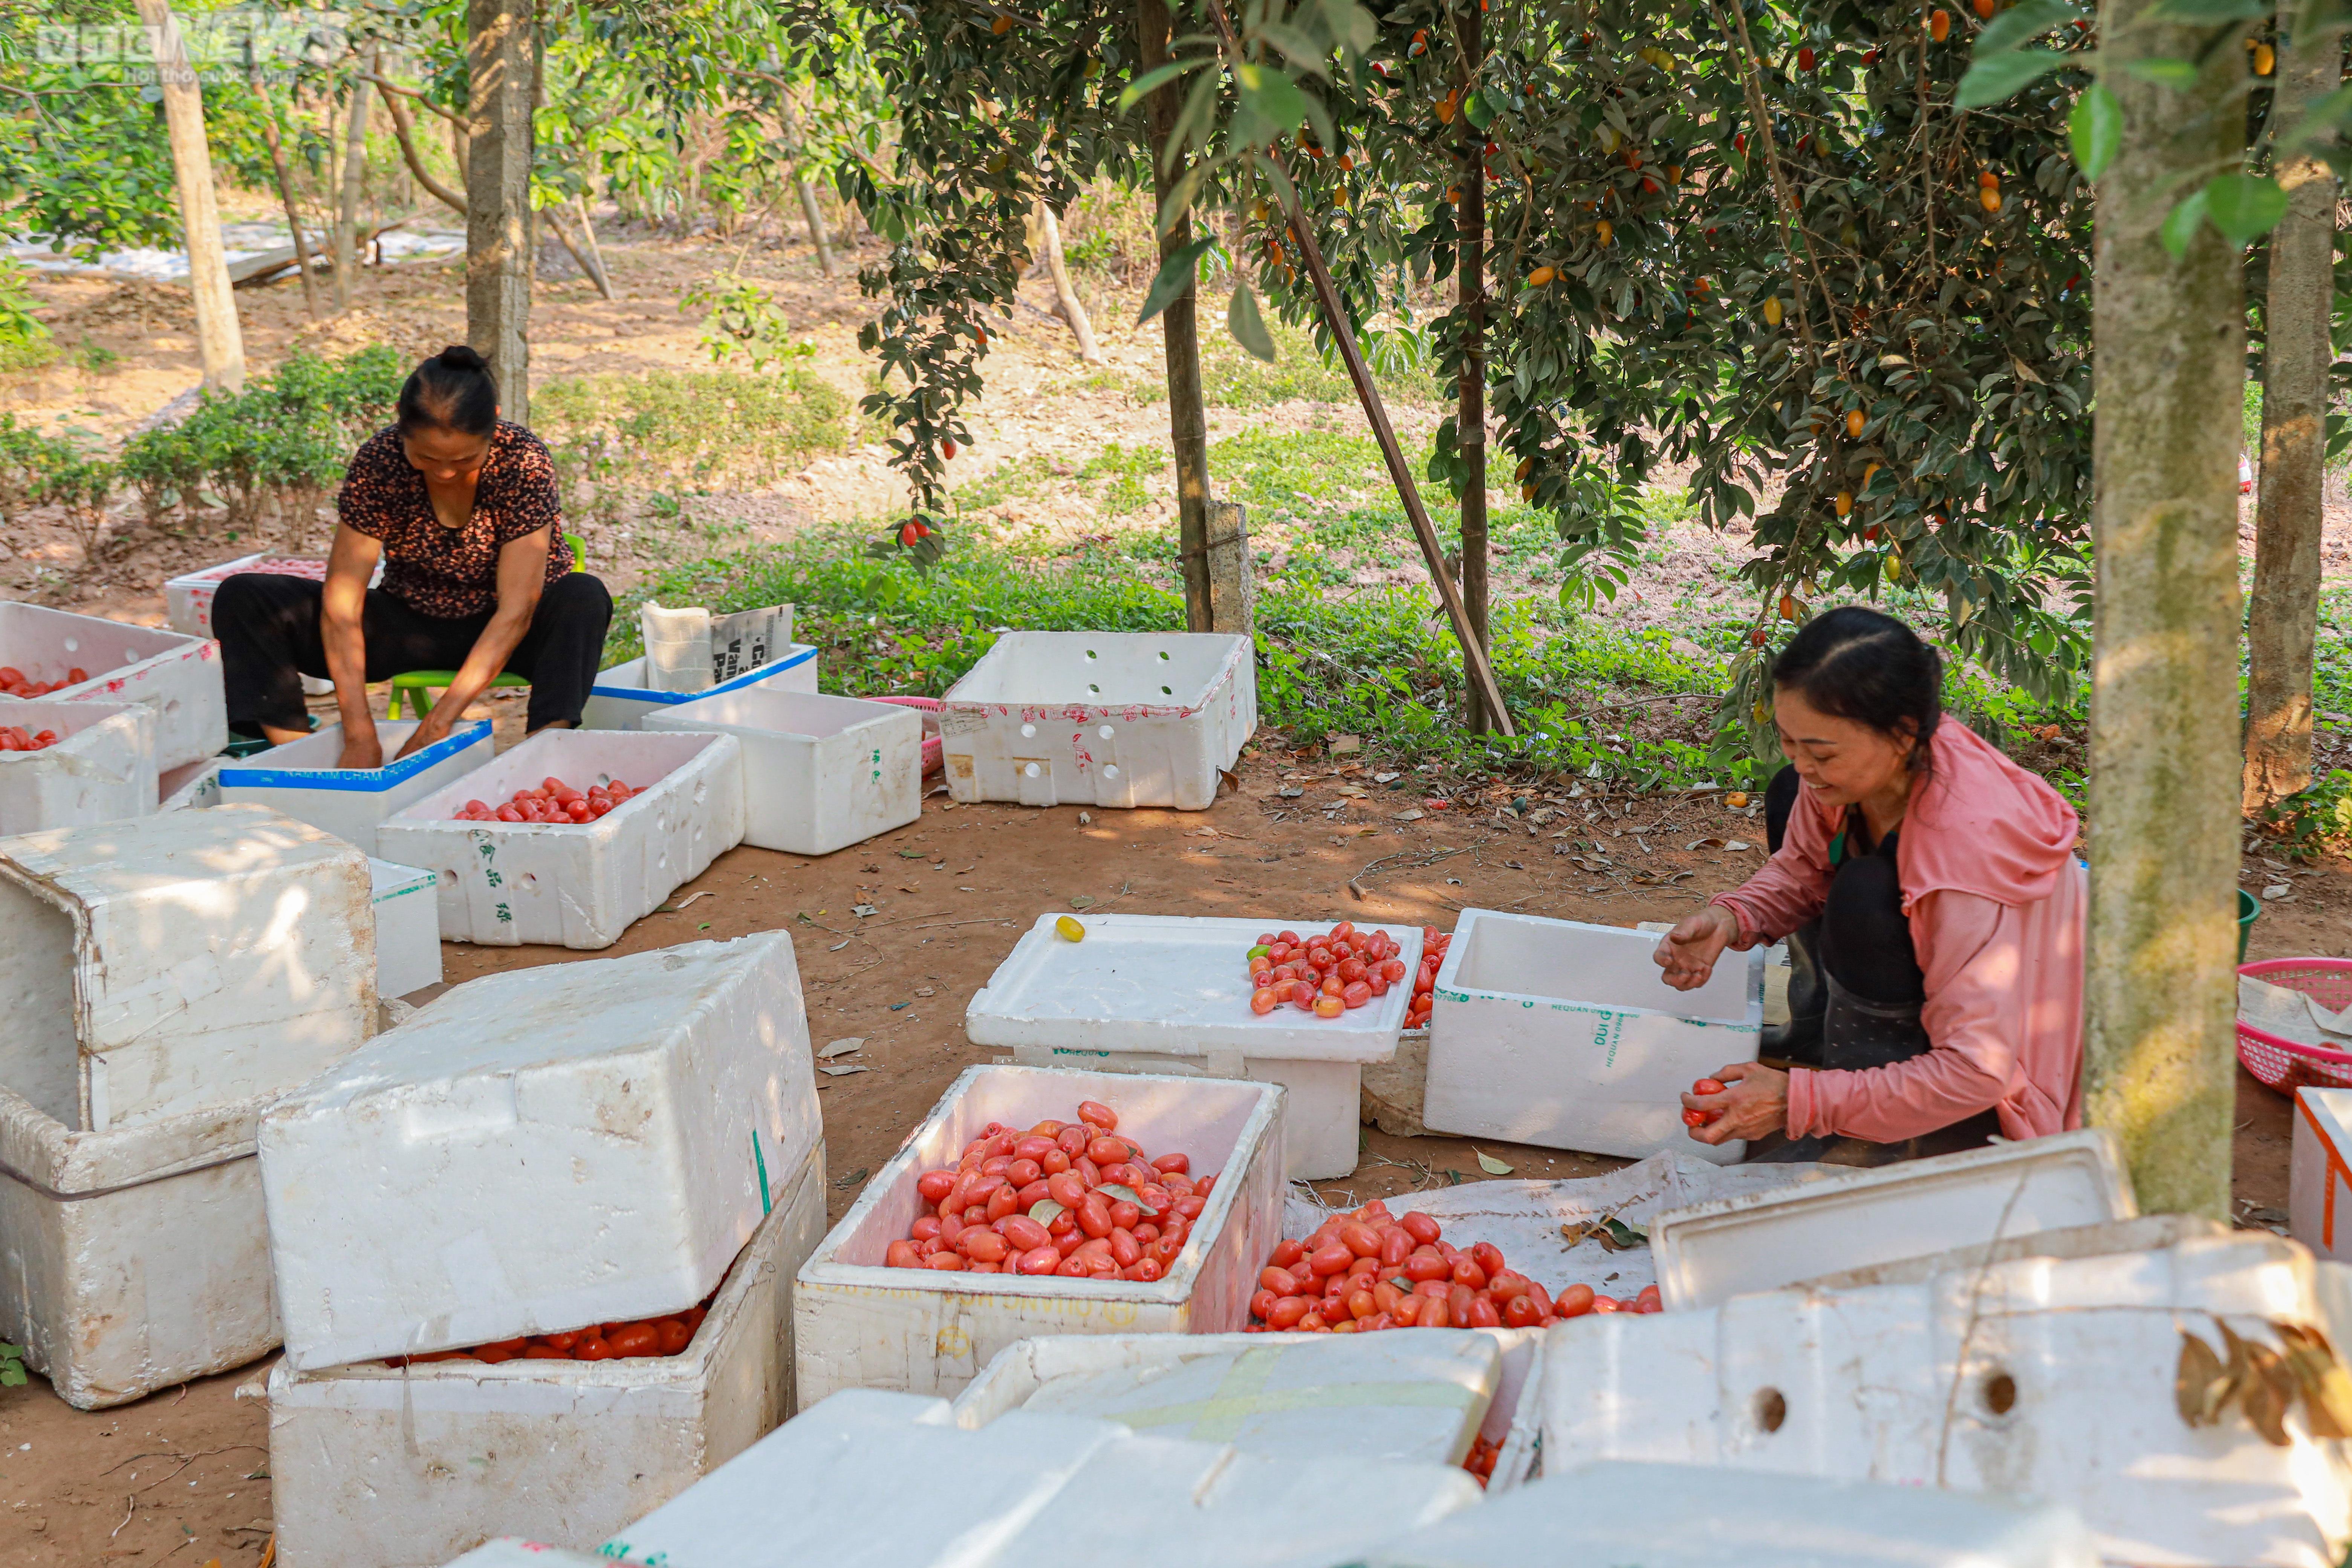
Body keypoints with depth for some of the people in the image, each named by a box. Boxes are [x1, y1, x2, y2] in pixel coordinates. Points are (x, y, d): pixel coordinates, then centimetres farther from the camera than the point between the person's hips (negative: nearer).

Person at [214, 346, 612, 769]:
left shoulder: (523, 460, -24)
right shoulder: (379, 463, -19)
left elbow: (516, 611, -28)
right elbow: (341, 603, -21)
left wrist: (438, 726, -34)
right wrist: (360, 735, -32)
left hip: (502, 634, -2)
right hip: (412, 622, 2)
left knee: (584, 598, -36)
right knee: (243, 599, -15)